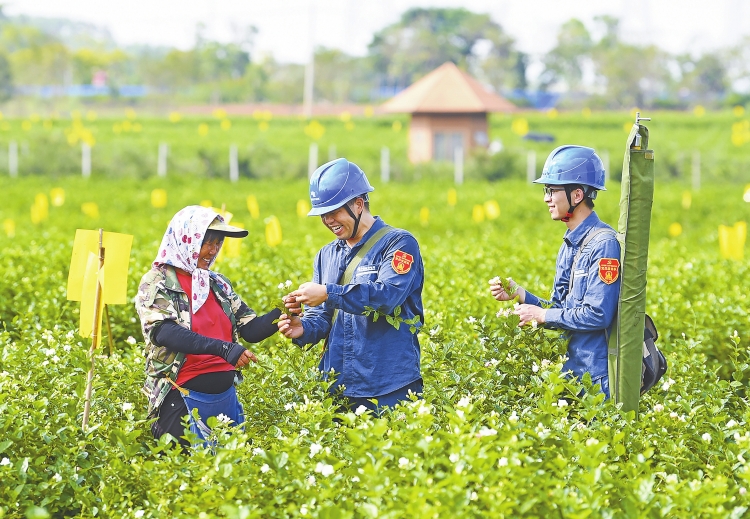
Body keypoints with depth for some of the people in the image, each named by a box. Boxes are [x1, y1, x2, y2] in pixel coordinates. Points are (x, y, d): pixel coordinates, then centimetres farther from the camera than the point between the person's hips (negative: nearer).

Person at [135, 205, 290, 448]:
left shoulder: (218, 284, 11)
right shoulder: (157, 283, -7)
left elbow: (252, 330, 7)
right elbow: (165, 333, -24)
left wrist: (283, 313, -12)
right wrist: (222, 349, -35)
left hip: (226, 394, 6)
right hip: (183, 399, -6)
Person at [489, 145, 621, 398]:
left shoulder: (604, 244, -16)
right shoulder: (569, 245, 12)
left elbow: (597, 315, -21)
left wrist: (542, 315, -13)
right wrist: (520, 295, -1)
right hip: (573, 367, 8)